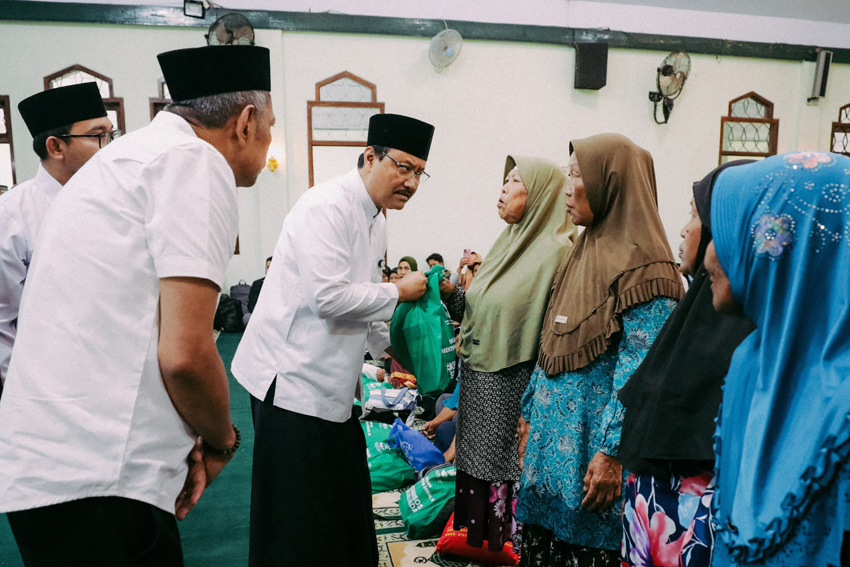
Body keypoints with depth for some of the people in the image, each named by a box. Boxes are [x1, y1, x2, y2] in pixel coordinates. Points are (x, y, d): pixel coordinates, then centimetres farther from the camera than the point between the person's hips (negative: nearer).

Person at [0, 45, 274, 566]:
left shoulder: (129, 153, 19)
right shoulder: (198, 161, -11)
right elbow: (185, 353, -21)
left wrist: (189, 440, 14)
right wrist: (220, 442, -1)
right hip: (96, 478, -9)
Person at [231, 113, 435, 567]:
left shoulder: (375, 220, 12)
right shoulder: (328, 206, -19)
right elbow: (331, 298, -27)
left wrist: (389, 350, 16)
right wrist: (398, 292, -14)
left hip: (331, 380, 10)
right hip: (291, 379, -9)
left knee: (345, 492, 20)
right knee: (297, 519, 3)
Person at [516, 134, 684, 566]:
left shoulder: (643, 265, -15)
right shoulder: (582, 252, 11)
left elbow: (639, 372, -20)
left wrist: (612, 453, -21)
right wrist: (530, 416, 15)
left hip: (593, 444, -8)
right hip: (553, 436, 8)